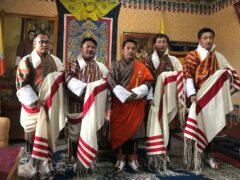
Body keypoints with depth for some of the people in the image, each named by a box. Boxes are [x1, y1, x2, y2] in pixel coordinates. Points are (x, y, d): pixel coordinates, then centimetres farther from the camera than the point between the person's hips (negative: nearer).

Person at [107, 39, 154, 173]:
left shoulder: (141, 67, 8)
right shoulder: (115, 66, 5)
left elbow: (148, 83, -1)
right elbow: (112, 84, -9)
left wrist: (135, 93, -16)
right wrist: (126, 95, -20)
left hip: (136, 104, 1)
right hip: (119, 104, 0)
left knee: (134, 130, 5)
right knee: (119, 130, 3)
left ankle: (133, 158, 19)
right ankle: (121, 159, 17)